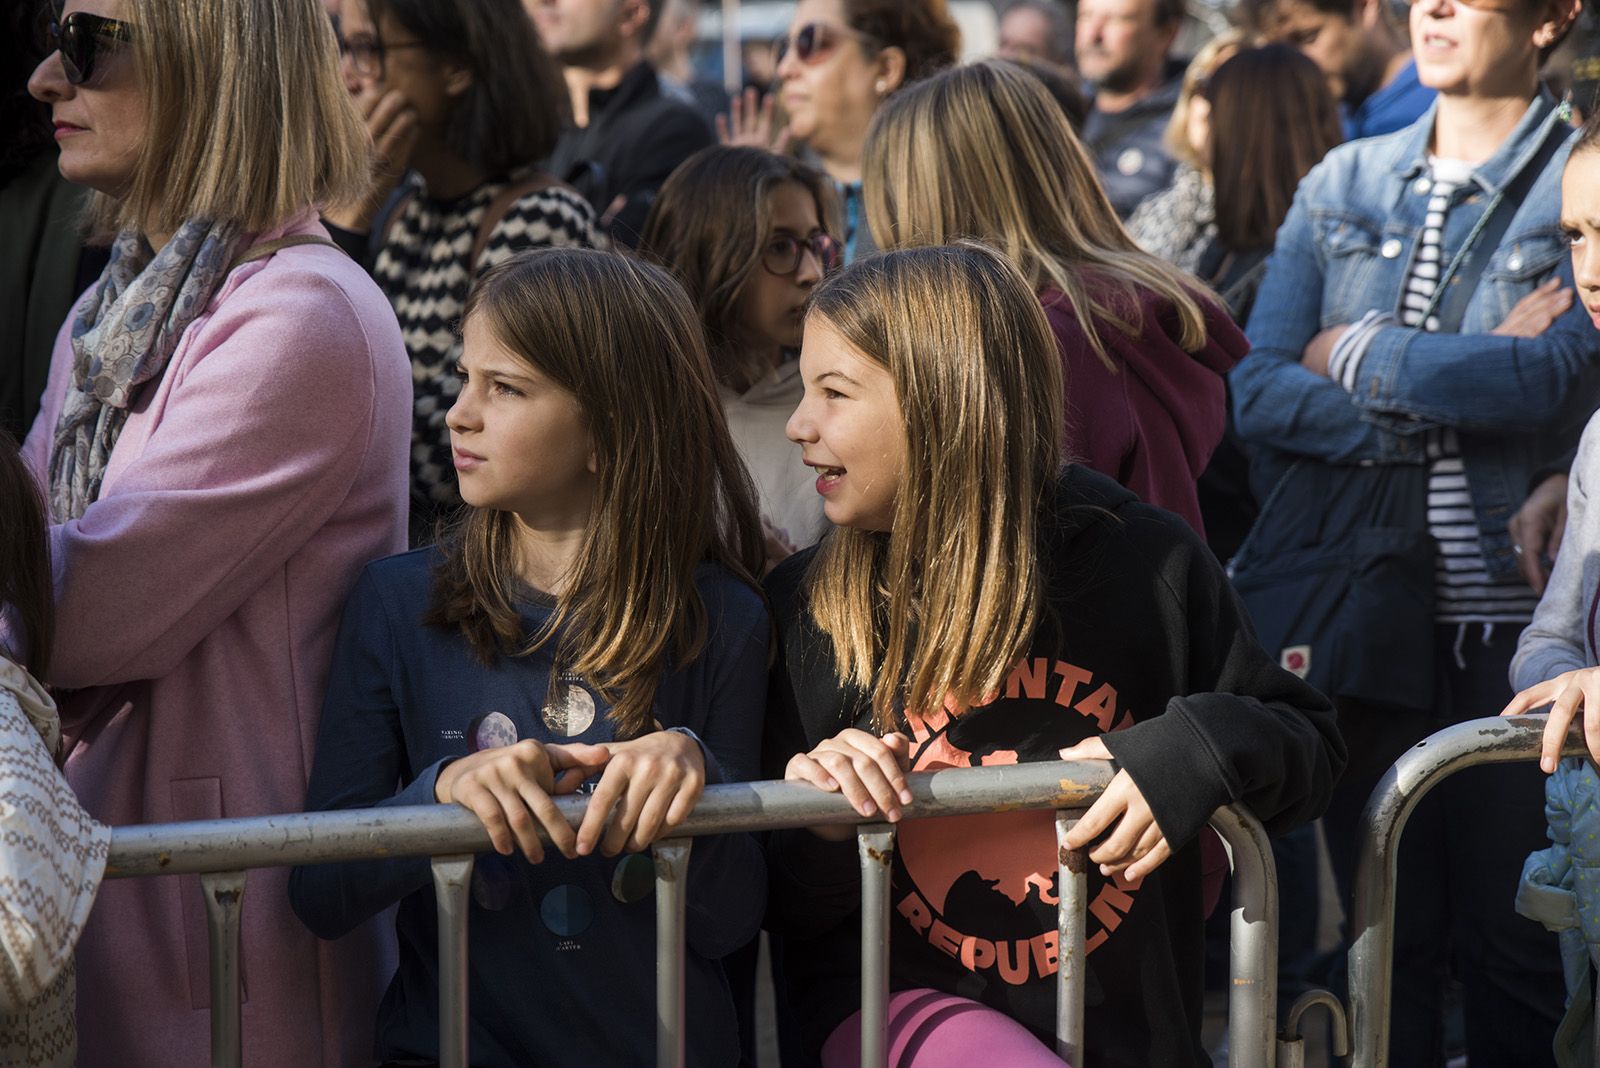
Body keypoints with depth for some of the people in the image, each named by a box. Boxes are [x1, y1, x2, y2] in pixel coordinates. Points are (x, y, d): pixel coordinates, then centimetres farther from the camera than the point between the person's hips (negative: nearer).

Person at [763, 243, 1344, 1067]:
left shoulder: (1143, 564, -4)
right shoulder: (804, 607, -3)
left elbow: (1310, 746, 4)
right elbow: (782, 907, 2)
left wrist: (1204, 750, -17)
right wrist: (817, 830, -21)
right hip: (894, 998, -1)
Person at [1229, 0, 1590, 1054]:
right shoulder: (1343, 185, 12)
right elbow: (1260, 390, 1)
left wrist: (1356, 356, -6)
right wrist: (1462, 385, -10)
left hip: (1509, 607, -3)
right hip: (1359, 604, 4)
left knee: (1510, 944, 2)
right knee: (1385, 935, 9)